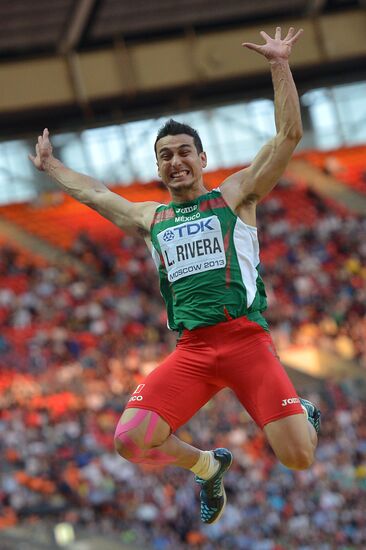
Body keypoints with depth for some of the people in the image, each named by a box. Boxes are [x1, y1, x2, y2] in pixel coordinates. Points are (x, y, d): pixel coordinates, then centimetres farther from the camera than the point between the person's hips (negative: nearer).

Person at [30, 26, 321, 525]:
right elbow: (94, 193, 38)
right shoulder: (149, 218, 21)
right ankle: (208, 465, 15)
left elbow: (289, 134, 2)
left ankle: (305, 416, 27)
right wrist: (50, 165, 47)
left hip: (246, 339, -3)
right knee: (131, 440, -17)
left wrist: (280, 65, -4)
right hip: (191, 349, 3)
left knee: (298, 457, -14)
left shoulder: (234, 195, 10)